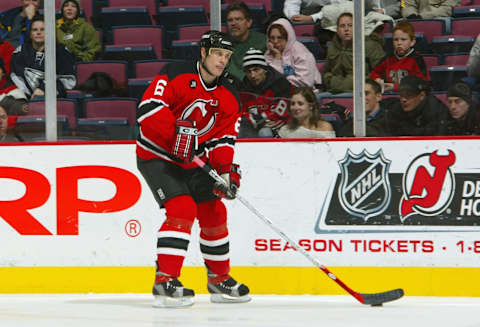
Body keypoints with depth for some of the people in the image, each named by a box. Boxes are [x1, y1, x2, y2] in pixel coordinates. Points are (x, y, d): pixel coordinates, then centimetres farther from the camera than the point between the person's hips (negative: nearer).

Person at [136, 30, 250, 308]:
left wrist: (227, 168, -19)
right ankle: (165, 281, -22)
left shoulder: (229, 97, 1)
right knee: (183, 209, -23)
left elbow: (224, 139, -1)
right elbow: (149, 107, -28)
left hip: (192, 161, 7)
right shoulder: (177, 75, -18)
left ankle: (220, 279, 27)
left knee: (214, 212, 9)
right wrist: (176, 132, -39)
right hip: (156, 157, -7)